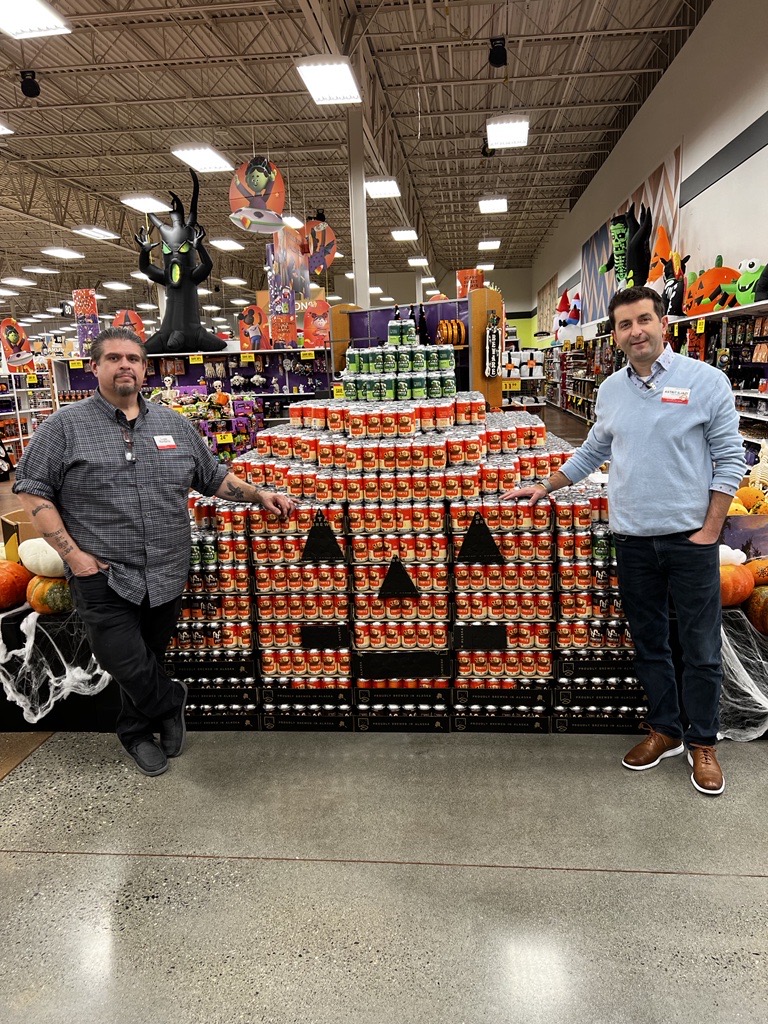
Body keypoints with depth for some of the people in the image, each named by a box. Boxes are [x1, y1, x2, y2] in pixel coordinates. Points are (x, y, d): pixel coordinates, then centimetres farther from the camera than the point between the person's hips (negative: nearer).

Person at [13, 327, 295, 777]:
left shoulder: (174, 424, 9)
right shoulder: (66, 425, -2)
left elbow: (214, 477, 17)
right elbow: (33, 490, -3)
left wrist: (260, 495, 4)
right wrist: (73, 554, -10)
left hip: (167, 576, 3)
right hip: (103, 577, -3)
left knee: (149, 659, 15)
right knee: (125, 664, -4)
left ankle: (137, 732, 39)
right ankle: (170, 701, 27)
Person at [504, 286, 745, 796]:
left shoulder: (705, 380, -6)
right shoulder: (610, 390, 7)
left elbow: (730, 460, -5)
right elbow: (593, 452, 20)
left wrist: (710, 531, -10)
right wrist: (546, 486, 15)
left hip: (690, 537, -4)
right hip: (633, 538, 4)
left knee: (701, 648, 7)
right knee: (649, 642, 14)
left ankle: (703, 741, 26)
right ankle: (665, 729, 32)